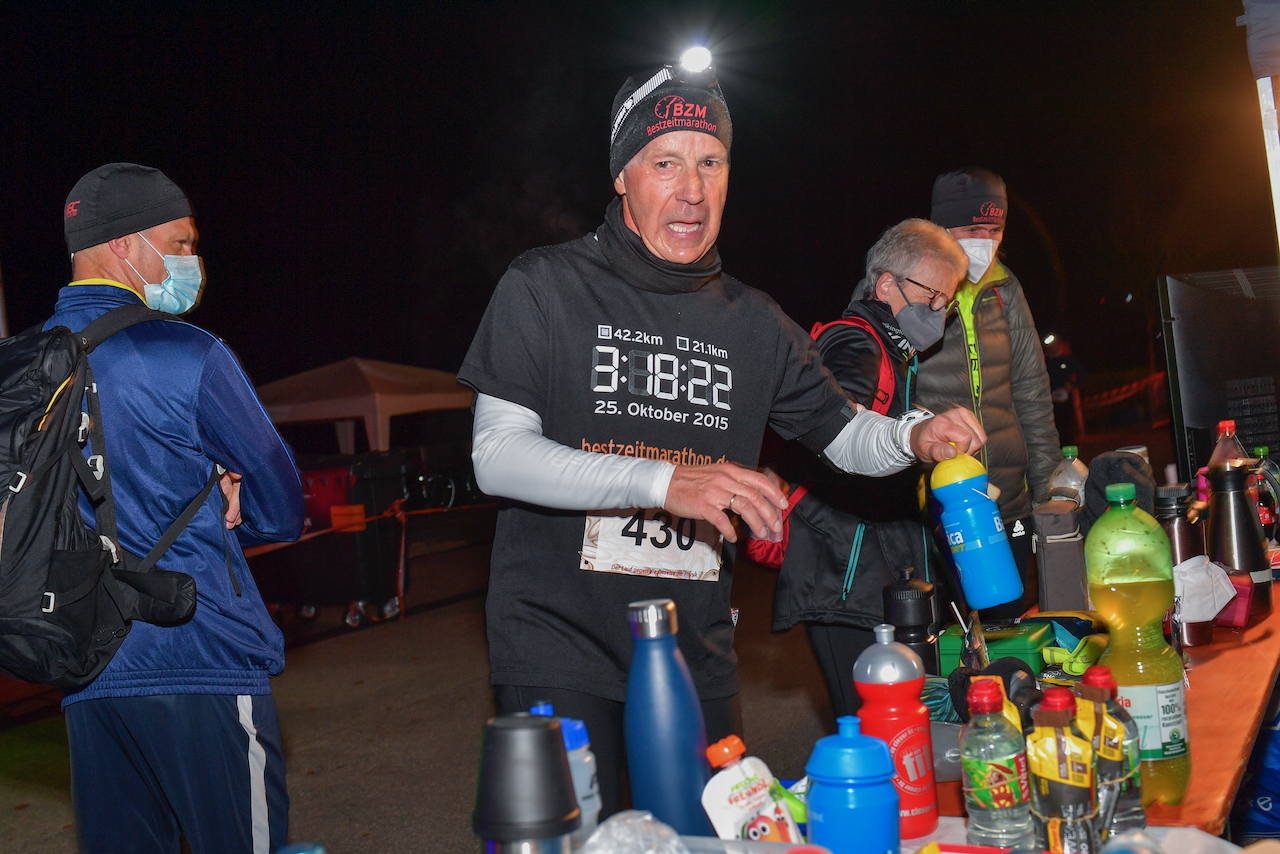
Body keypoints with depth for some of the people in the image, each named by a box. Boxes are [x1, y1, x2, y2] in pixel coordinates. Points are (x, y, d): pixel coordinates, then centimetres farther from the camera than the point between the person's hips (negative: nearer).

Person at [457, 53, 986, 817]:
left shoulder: (751, 323, 10)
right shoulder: (547, 287, -4)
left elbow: (843, 432, 17)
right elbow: (496, 456, -13)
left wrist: (913, 435, -7)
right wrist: (664, 480, -25)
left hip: (696, 662, 4)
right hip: (559, 651, -4)